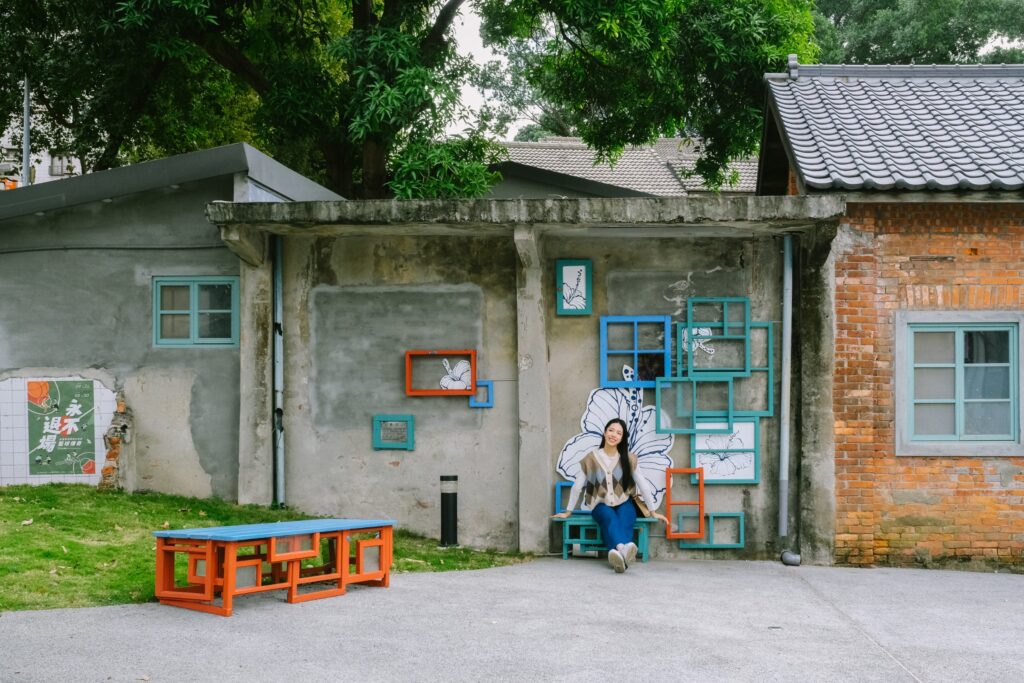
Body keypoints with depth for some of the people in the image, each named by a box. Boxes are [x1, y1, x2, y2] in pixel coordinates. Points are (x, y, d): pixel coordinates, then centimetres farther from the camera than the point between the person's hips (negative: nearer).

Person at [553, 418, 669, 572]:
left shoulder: (629, 459, 1)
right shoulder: (591, 458, -1)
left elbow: (643, 484, 2)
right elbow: (577, 486, 4)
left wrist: (653, 512, 1)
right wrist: (568, 512, 8)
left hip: (624, 503, 1)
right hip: (602, 504, -1)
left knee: (624, 522, -34)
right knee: (610, 518, -36)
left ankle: (619, 552, -65)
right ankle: (621, 548, -68)